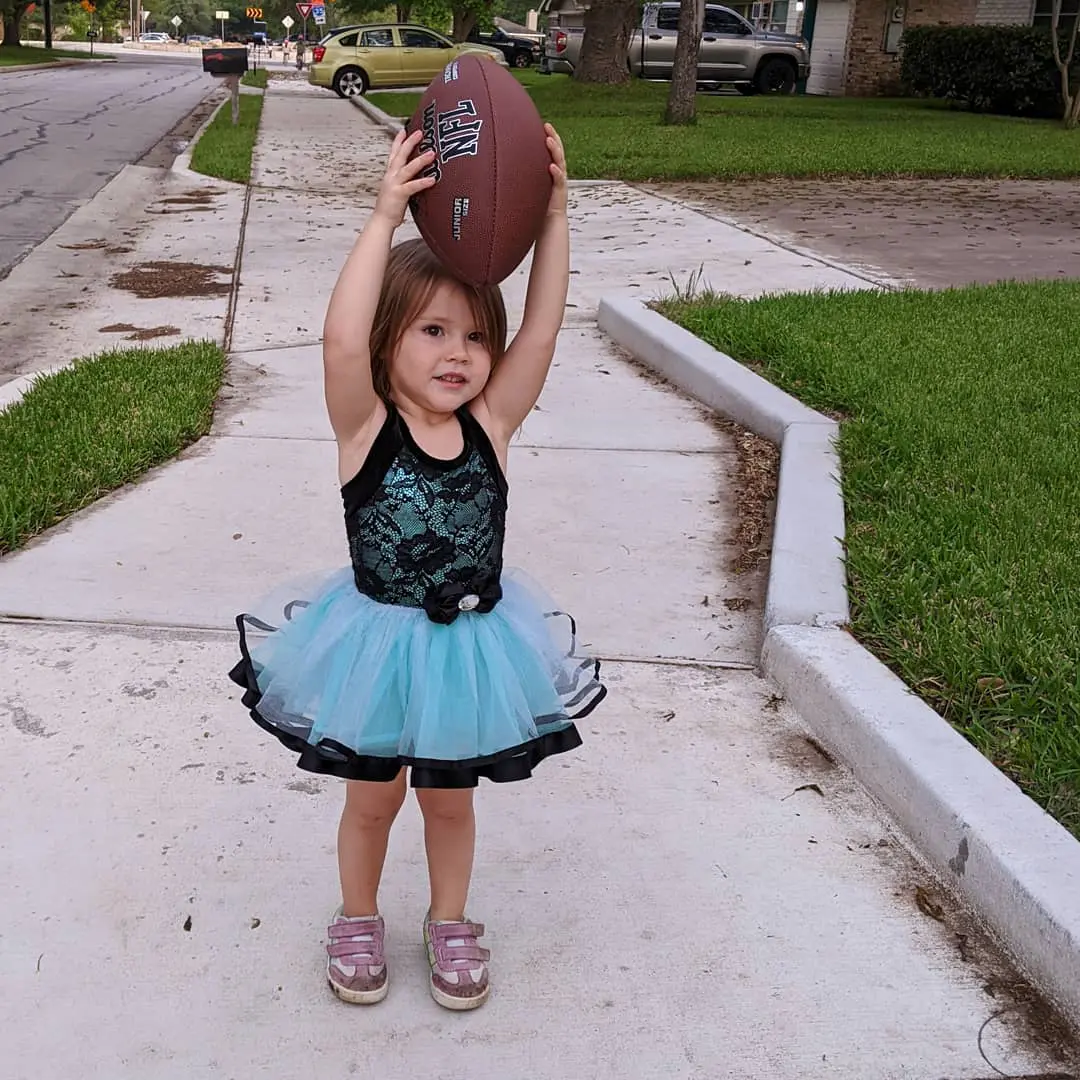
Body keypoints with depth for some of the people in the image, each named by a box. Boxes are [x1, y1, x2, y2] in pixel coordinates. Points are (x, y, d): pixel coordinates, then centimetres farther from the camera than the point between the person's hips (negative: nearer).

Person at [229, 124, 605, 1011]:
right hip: (378, 643, -2)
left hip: (473, 646, 2)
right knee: (372, 799, 18)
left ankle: (451, 921, 45)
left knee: (450, 799, 21)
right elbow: (341, 339, -35)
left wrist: (553, 214, -25)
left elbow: (542, 328, -19)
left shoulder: (489, 424, -9)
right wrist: (386, 217, -39)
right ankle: (358, 920, 45)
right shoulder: (365, 427, -17)